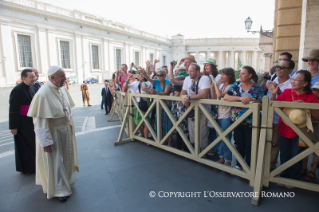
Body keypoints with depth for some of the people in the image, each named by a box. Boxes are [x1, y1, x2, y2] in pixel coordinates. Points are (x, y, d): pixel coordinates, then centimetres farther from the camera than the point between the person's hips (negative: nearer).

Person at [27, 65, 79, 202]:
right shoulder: (43, 94, -24)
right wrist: (46, 141, -20)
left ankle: (65, 179, 43)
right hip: (52, 133, -7)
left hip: (65, 130, 7)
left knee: (65, 157, 20)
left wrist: (69, 125, 13)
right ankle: (58, 190, 25)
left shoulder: (62, 89, -2)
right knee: (55, 161, 7)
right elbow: (40, 120, -22)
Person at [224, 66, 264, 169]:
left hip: (250, 122, -2)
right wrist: (240, 98, -21)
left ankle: (248, 167, 25)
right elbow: (225, 97, -9)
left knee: (249, 145, 8)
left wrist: (252, 100, -23)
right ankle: (239, 165, 30)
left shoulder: (257, 88, -3)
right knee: (239, 144, 14)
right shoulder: (236, 85, 2)